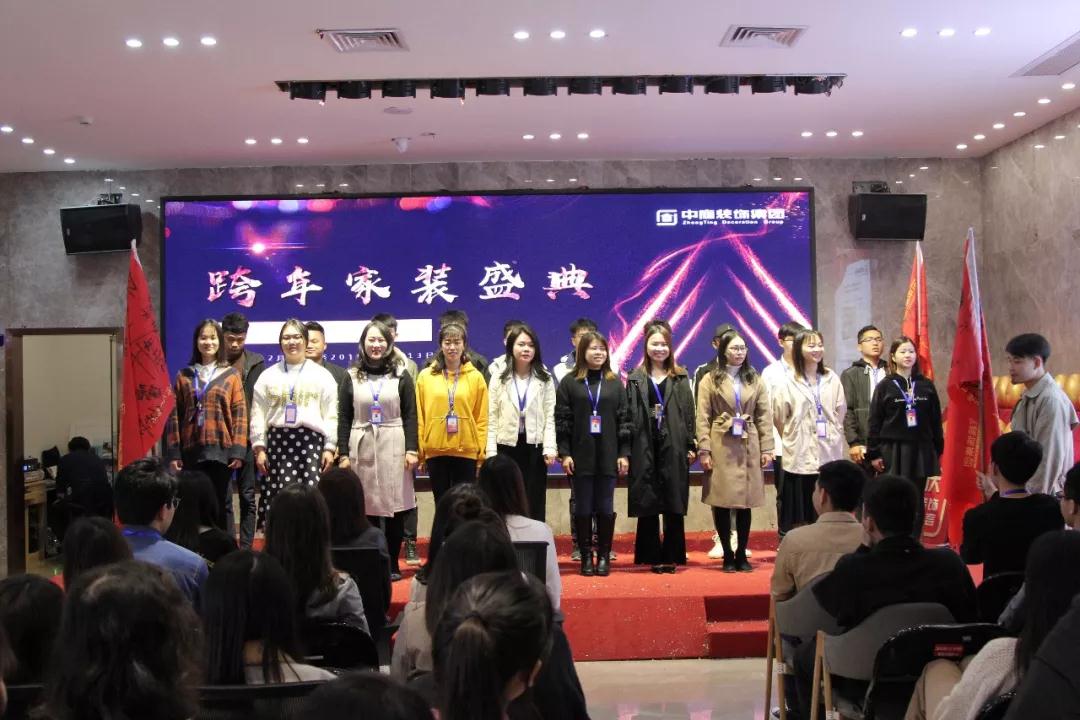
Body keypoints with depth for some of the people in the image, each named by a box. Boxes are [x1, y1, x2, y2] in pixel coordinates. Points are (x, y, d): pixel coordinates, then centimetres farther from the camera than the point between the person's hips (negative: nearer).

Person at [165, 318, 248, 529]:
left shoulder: (231, 375, 4)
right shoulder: (184, 376, 9)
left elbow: (240, 414, 0)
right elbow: (174, 416, 6)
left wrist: (238, 451, -7)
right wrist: (173, 453, 0)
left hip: (221, 450, -1)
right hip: (191, 451, 1)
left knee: (219, 504, 3)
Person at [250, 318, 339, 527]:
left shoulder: (322, 375, 8)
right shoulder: (268, 375, 11)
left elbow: (331, 414, 5)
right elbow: (258, 414, 8)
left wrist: (330, 447, -2)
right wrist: (259, 447, 1)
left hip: (311, 441, -1)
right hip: (278, 440, 1)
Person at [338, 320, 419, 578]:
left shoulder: (401, 375, 5)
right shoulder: (352, 376, 8)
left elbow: (410, 415, 2)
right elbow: (344, 418, 7)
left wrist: (412, 449, -6)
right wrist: (344, 453, 1)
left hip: (393, 448, -1)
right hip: (362, 448, 1)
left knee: (395, 507, 0)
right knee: (367, 508, 1)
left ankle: (393, 564, 11)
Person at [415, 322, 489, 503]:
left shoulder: (476, 377, 3)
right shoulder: (425, 376, 3)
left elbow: (482, 419, 3)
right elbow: (419, 417, 4)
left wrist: (482, 453, -2)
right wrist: (419, 450, 0)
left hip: (467, 452, 0)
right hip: (435, 451, 1)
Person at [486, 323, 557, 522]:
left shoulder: (544, 379, 4)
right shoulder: (499, 377, 4)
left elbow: (550, 416, -1)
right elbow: (492, 418, 0)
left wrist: (549, 447, -11)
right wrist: (491, 451, -6)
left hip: (535, 446, 0)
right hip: (507, 445, 0)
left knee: (535, 503, 5)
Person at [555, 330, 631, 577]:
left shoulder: (615, 382, 7)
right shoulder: (569, 382, 1)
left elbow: (624, 419, 5)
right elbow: (561, 420, -1)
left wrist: (624, 453, -1)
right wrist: (564, 453, -7)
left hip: (608, 455, 1)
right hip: (580, 455, -1)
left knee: (605, 507, 4)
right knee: (583, 507, 4)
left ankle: (604, 556, 14)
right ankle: (586, 556, 12)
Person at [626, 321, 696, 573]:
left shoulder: (680, 378, 7)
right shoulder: (635, 379, 6)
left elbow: (689, 413, 5)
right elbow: (629, 416, 1)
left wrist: (692, 446, -2)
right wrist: (626, 451, -5)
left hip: (673, 448, 0)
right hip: (644, 450, 0)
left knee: (674, 506, 2)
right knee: (647, 506, 4)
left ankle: (672, 557, 11)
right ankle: (653, 556, 13)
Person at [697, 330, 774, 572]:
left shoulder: (756, 380, 11)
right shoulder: (710, 380, 2)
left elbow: (764, 416, 7)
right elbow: (703, 419, -2)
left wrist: (767, 448, 0)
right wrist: (704, 450, -9)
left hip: (748, 447, 2)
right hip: (721, 447, -2)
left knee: (745, 501, 4)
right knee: (721, 502, -1)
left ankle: (742, 554, 15)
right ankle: (727, 555, 10)